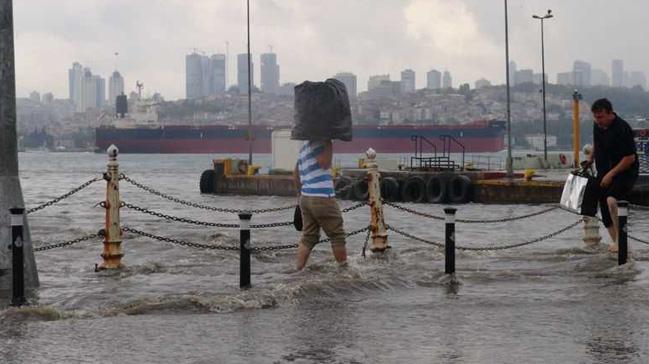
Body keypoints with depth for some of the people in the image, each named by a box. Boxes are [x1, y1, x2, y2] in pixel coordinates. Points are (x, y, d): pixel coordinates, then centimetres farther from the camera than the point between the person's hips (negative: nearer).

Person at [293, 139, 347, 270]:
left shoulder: (305, 145, 15)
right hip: (322, 198, -8)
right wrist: (328, 142, -21)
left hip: (306, 197, 8)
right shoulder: (317, 142, -14)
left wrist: (300, 192, 34)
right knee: (337, 236, 5)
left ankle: (298, 271, 7)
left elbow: (296, 172, 26)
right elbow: (325, 163, -27)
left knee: (308, 237, 10)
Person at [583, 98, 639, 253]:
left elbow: (630, 158, -21)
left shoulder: (622, 129, -22)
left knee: (612, 200, -30)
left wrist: (611, 174, -20)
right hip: (604, 173, 9)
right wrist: (591, 157, 10)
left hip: (624, 172, -8)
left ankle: (620, 239, -19)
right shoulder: (597, 125, 2)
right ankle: (615, 242, 21)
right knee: (604, 206, 8)